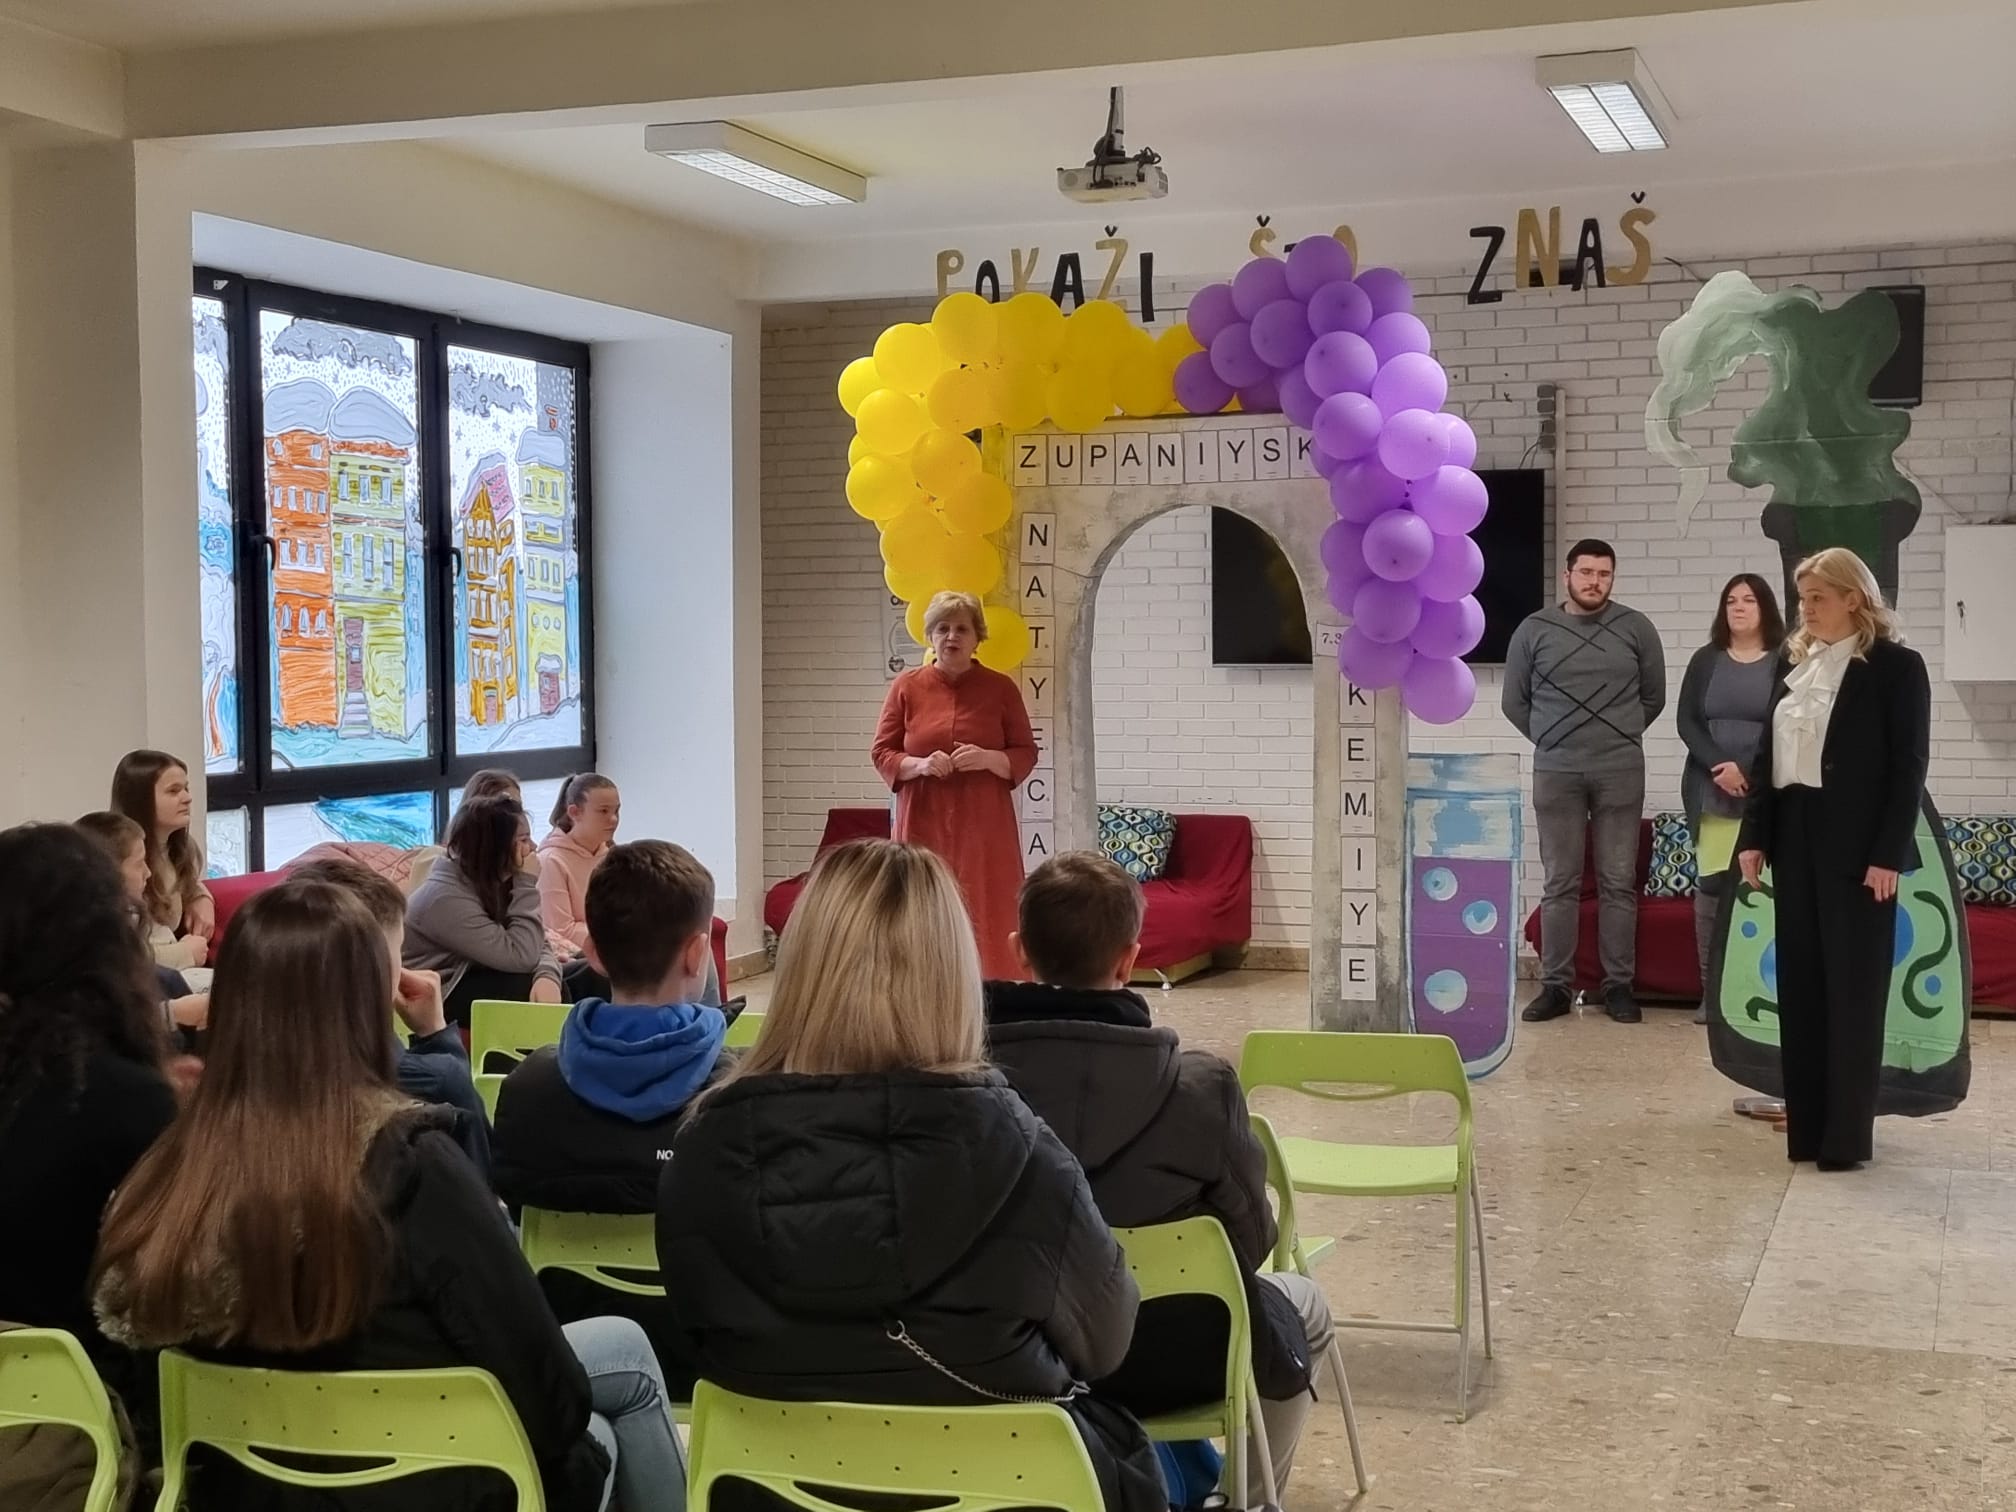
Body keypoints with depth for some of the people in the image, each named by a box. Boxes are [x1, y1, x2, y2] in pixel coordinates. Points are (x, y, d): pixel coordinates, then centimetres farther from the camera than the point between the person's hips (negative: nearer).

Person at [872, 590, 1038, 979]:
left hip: (983, 828, 0)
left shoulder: (1001, 688, 4)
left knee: (986, 920, -4)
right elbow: (882, 755, 6)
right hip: (924, 826, 0)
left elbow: (1026, 755, 5)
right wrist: (920, 765, -14)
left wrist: (988, 759, -14)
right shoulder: (906, 687, 5)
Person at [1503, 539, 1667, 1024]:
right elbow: (1515, 701, 11)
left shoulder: (1636, 628, 4)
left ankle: (1619, 985, 9)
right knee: (1560, 884, 3)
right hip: (1555, 772, 0)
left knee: (1618, 883, 2)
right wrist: (1551, 739, 11)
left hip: (1621, 772, 0)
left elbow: (1654, 697, 14)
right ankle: (1556, 986, 7)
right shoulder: (1534, 630, 4)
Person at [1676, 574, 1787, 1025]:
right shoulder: (1706, 660, 10)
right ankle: (1711, 990, 5)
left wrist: (1748, 772, -14)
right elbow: (1686, 720, 4)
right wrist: (1720, 766, -11)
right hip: (1713, 793, 2)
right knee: (1710, 887, 0)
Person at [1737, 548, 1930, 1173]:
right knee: (1800, 985, 8)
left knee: (1854, 988, 0)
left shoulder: (1896, 666, -5)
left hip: (1856, 846, -6)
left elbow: (1909, 766, -9)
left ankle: (1847, 1134, 6)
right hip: (1795, 839, 6)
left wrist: (1888, 854, -15)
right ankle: (1807, 1126, 15)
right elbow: (1767, 754, 11)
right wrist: (1754, 836, 4)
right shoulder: (1793, 661, 11)